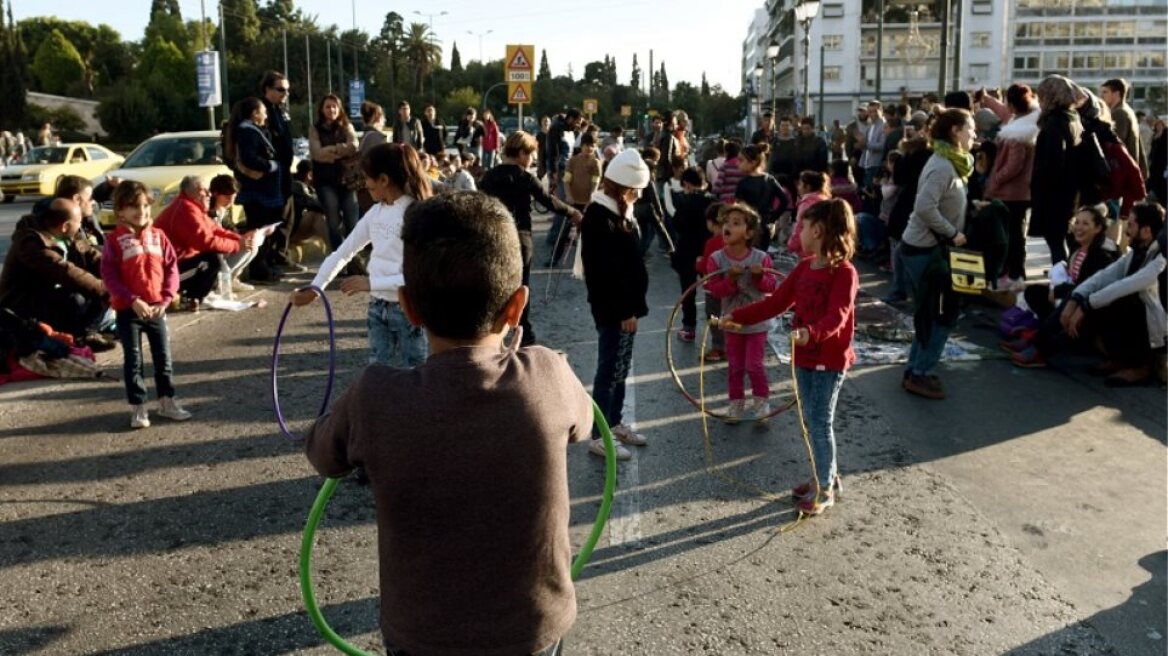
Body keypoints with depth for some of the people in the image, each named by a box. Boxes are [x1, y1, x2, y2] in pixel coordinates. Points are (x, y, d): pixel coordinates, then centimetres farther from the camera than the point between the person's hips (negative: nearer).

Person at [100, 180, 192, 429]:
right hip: (128, 310, -3)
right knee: (133, 360, 4)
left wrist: (166, 299, -8)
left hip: (156, 308, 3)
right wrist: (133, 300, -18)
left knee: (163, 357, 10)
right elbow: (109, 275, -10)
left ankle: (167, 401, 23)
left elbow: (171, 268, 3)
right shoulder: (115, 240, -7)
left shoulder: (158, 236, 3)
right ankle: (138, 408, 12)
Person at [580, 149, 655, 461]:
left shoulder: (619, 213, 12)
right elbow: (605, 271, -23)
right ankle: (598, 436, 6)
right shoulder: (599, 218, -20)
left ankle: (615, 423, 32)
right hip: (612, 309, -10)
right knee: (610, 370, -3)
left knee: (622, 368, 18)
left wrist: (632, 306, 16)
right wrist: (623, 310, -21)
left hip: (625, 304, 10)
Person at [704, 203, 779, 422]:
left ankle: (761, 401, 21)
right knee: (735, 366, 13)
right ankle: (736, 403, 28)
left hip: (757, 322, -2)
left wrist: (760, 277, -29)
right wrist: (731, 280, -31)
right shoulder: (716, 259, -11)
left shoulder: (761, 258, -12)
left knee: (754, 364, 0)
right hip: (732, 322, 2)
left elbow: (771, 285, -9)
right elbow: (714, 289, -16)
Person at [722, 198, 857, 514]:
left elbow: (837, 316, -29)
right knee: (812, 420, 15)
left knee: (821, 422, -1)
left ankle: (826, 489, 12)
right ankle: (827, 476, 30)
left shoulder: (844, 273, -17)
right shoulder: (803, 267, 7)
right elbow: (776, 302, 8)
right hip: (804, 357, 8)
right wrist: (738, 316, 2)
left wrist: (811, 333, -48)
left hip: (830, 360, -7)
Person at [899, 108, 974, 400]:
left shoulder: (949, 163, 12)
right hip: (924, 249, -10)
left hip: (927, 247, 10)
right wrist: (953, 233, -19)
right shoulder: (943, 166, -18)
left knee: (931, 313, 14)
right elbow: (925, 207, -28)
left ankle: (916, 370, 21)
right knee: (944, 312, -4)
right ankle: (920, 374, 3)